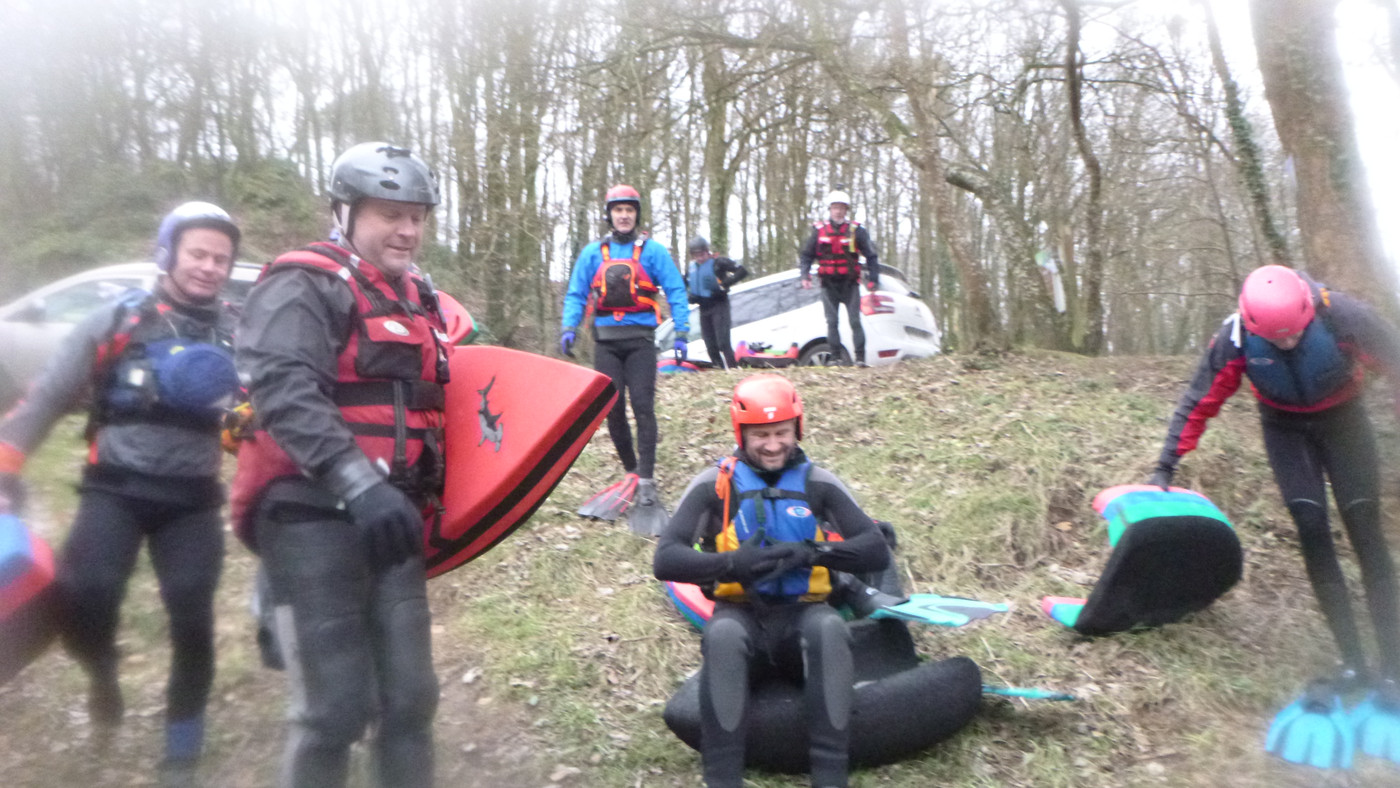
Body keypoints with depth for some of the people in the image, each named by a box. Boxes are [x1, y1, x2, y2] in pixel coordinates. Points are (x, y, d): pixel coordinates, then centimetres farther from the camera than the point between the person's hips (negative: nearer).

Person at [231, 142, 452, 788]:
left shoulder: (418, 300, 19)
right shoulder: (305, 285, -6)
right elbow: (283, 389, -23)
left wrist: (434, 495, 21)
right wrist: (357, 483, -33)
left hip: (391, 518, 7)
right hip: (314, 515, -7)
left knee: (410, 698, 10)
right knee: (336, 708, -5)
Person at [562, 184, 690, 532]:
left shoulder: (653, 251, 4)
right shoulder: (593, 253, 11)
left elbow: (676, 292, 3)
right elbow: (575, 294, 12)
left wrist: (681, 333, -5)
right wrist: (569, 328, -4)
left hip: (640, 339, -3)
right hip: (606, 340, 3)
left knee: (643, 408, -9)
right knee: (612, 409, 2)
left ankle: (646, 484, -9)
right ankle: (630, 471, 18)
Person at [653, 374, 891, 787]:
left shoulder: (818, 483, 5)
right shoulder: (714, 484, 1)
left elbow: (877, 552, -2)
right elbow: (665, 560, -7)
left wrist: (813, 552, -21)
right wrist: (732, 564, -25)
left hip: (802, 614, 1)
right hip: (741, 613, -1)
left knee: (830, 628, -33)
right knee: (722, 634, -35)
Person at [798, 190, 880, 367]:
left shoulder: (856, 231, 1)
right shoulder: (818, 231, 5)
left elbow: (871, 256, 5)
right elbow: (805, 255, 12)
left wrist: (873, 279, -3)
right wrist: (805, 276, -2)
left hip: (850, 284, -1)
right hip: (828, 284, 2)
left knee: (855, 321, -5)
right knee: (832, 322, 1)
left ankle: (860, 357, -2)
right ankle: (836, 357, 6)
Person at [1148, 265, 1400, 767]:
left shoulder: (1340, 315, -31)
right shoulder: (1235, 338, -26)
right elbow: (1199, 404, -14)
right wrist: (1166, 466, -13)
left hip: (1343, 419, 0)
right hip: (1286, 427, 1)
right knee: (1312, 531, -10)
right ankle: (1352, 662, -1)